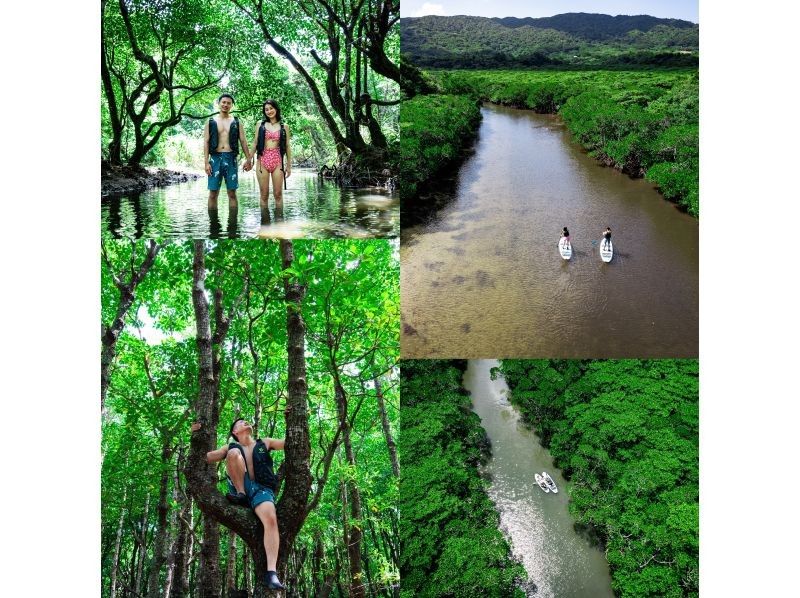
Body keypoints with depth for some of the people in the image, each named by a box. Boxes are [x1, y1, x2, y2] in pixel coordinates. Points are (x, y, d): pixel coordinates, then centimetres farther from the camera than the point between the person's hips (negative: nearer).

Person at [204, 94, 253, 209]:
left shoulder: (236, 122, 11)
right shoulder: (211, 122, 8)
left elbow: (243, 141, 10)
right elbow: (206, 142, 4)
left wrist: (249, 159, 2)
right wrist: (206, 162, -5)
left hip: (231, 158, 0)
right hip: (216, 158, 0)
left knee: (232, 193, 2)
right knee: (213, 193, 0)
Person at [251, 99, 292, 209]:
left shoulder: (284, 127, 8)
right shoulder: (260, 124, 9)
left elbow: (287, 146, 9)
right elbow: (255, 143, 10)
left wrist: (289, 165, 6)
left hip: (277, 161, 0)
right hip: (262, 160, 0)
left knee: (278, 194, -1)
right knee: (264, 195, 2)